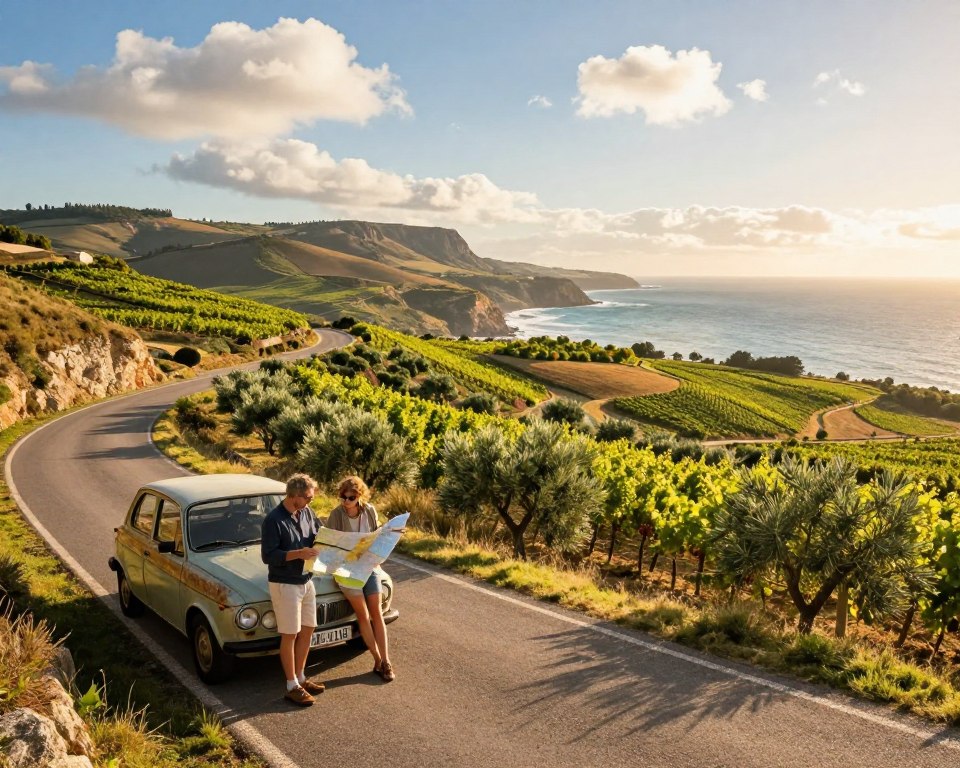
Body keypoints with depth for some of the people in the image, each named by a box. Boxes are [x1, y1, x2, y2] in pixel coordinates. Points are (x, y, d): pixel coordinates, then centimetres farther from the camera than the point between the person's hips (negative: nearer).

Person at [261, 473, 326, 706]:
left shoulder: (307, 512, 1)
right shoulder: (274, 520, -20)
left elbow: (318, 536, 16)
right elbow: (267, 556, -21)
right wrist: (298, 553, -29)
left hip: (306, 580, 7)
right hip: (284, 584, -7)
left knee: (307, 630, 14)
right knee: (290, 635, 2)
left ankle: (300, 677, 29)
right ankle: (292, 686, 14)